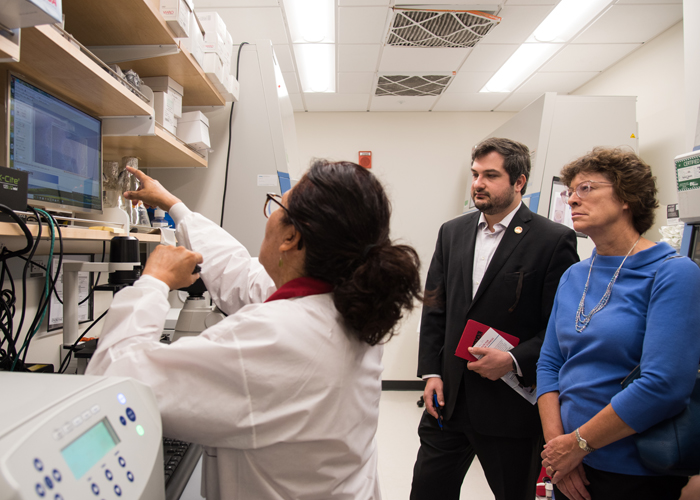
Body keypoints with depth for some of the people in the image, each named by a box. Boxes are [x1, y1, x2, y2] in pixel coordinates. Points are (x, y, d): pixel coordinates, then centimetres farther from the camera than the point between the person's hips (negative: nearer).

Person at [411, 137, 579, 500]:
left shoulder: (554, 241, -9)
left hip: (511, 406, -4)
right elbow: (435, 308, 7)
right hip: (449, 398, 4)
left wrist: (514, 361, -19)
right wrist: (431, 373, 1)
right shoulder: (452, 232, 6)